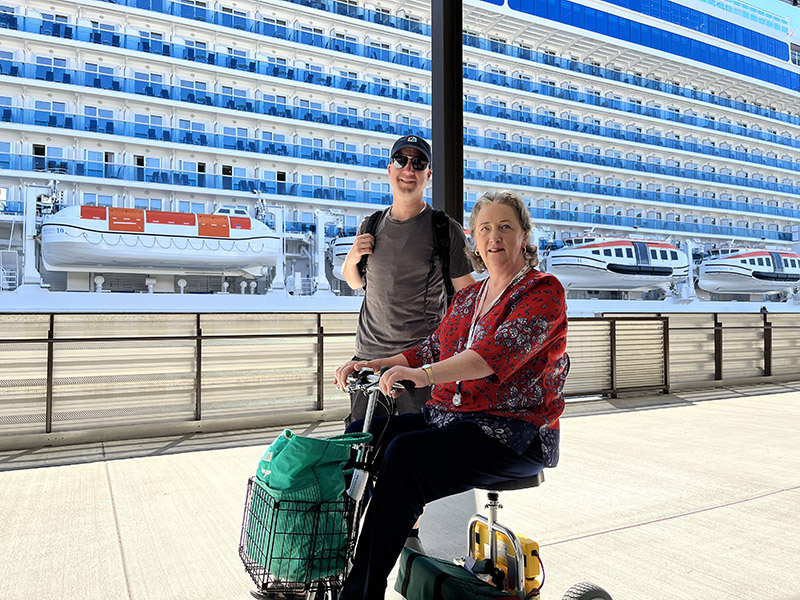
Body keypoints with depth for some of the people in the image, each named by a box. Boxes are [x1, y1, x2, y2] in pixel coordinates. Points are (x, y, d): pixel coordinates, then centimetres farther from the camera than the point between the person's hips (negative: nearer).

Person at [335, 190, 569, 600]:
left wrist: (423, 375, -37)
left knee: (405, 453, -29)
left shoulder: (543, 291, -7)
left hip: (514, 432, -7)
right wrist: (373, 365, 4)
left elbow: (500, 351, -24)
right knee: (362, 433, -10)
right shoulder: (467, 297, 18)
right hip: (448, 418, 8)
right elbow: (431, 350, 19)